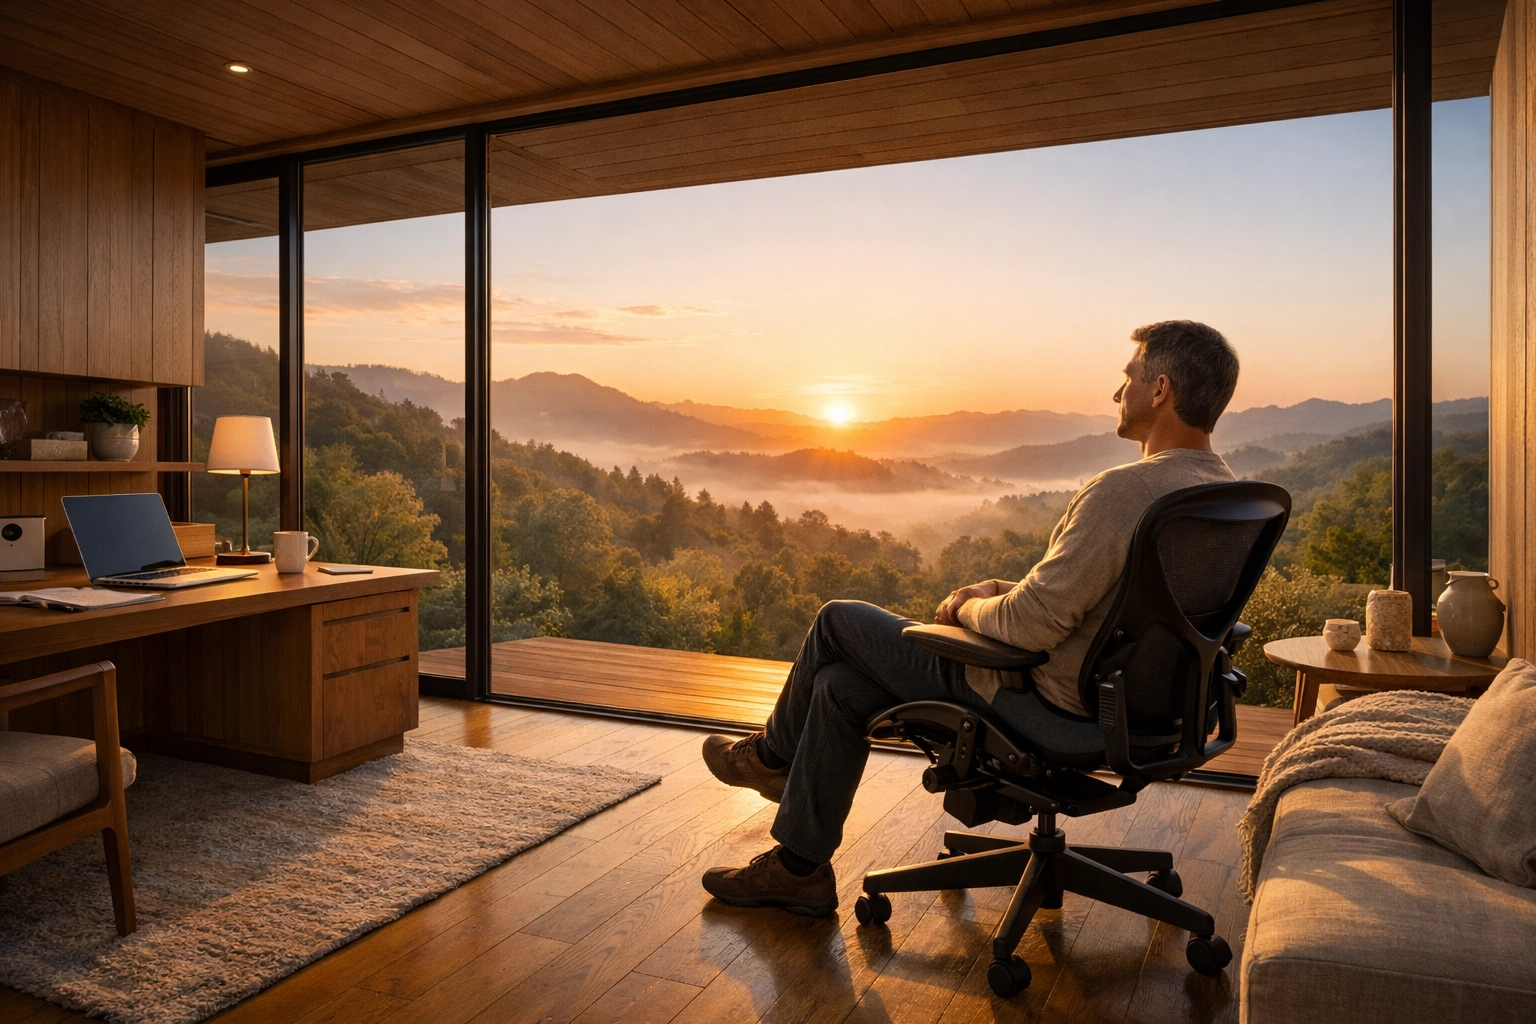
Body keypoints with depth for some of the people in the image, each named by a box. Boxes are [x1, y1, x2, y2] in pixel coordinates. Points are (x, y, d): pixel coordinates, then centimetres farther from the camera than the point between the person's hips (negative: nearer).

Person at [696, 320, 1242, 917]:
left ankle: (774, 755, 31)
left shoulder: (1126, 490, -27)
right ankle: (799, 868, 26)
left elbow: (1031, 624, -28)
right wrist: (998, 593, 8)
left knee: (840, 622, 4)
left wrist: (971, 607, -6)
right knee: (841, 683, 13)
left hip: (1049, 703, -9)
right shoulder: (1221, 492, 5)